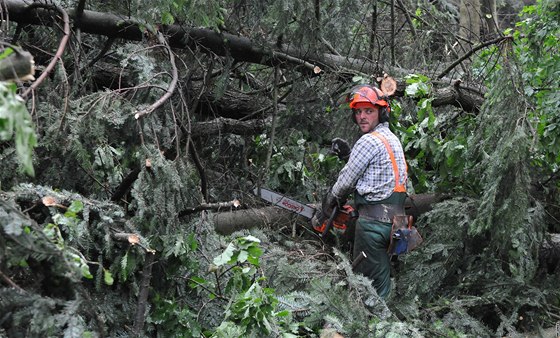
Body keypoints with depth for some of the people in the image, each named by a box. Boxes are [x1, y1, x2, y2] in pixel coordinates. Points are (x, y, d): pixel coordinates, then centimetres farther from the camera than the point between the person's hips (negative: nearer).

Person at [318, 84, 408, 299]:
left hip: (373, 220, -9)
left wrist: (329, 202, 11)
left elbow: (347, 180, -7)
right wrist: (347, 154, 16)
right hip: (394, 218, 9)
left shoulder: (369, 141, -13)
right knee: (383, 281, 15)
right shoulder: (393, 139, 17)